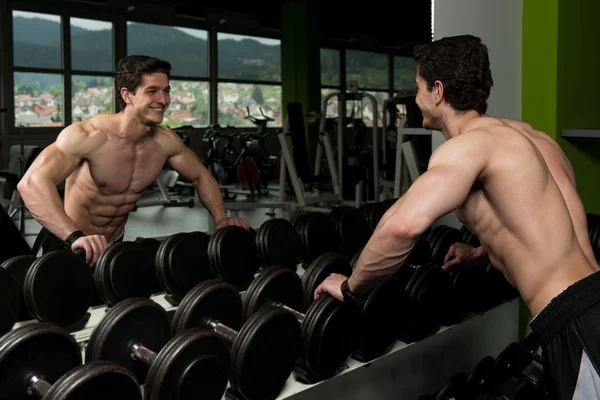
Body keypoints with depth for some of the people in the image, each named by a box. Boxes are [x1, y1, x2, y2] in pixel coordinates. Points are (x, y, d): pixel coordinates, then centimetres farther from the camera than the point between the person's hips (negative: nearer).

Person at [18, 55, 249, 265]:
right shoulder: (88, 135, -27)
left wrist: (221, 218, -9)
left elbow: (200, 176, 7)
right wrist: (75, 237, -52)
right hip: (69, 244, -5)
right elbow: (32, 182, -39)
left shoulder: (166, 141, -10)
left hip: (115, 243, 5)